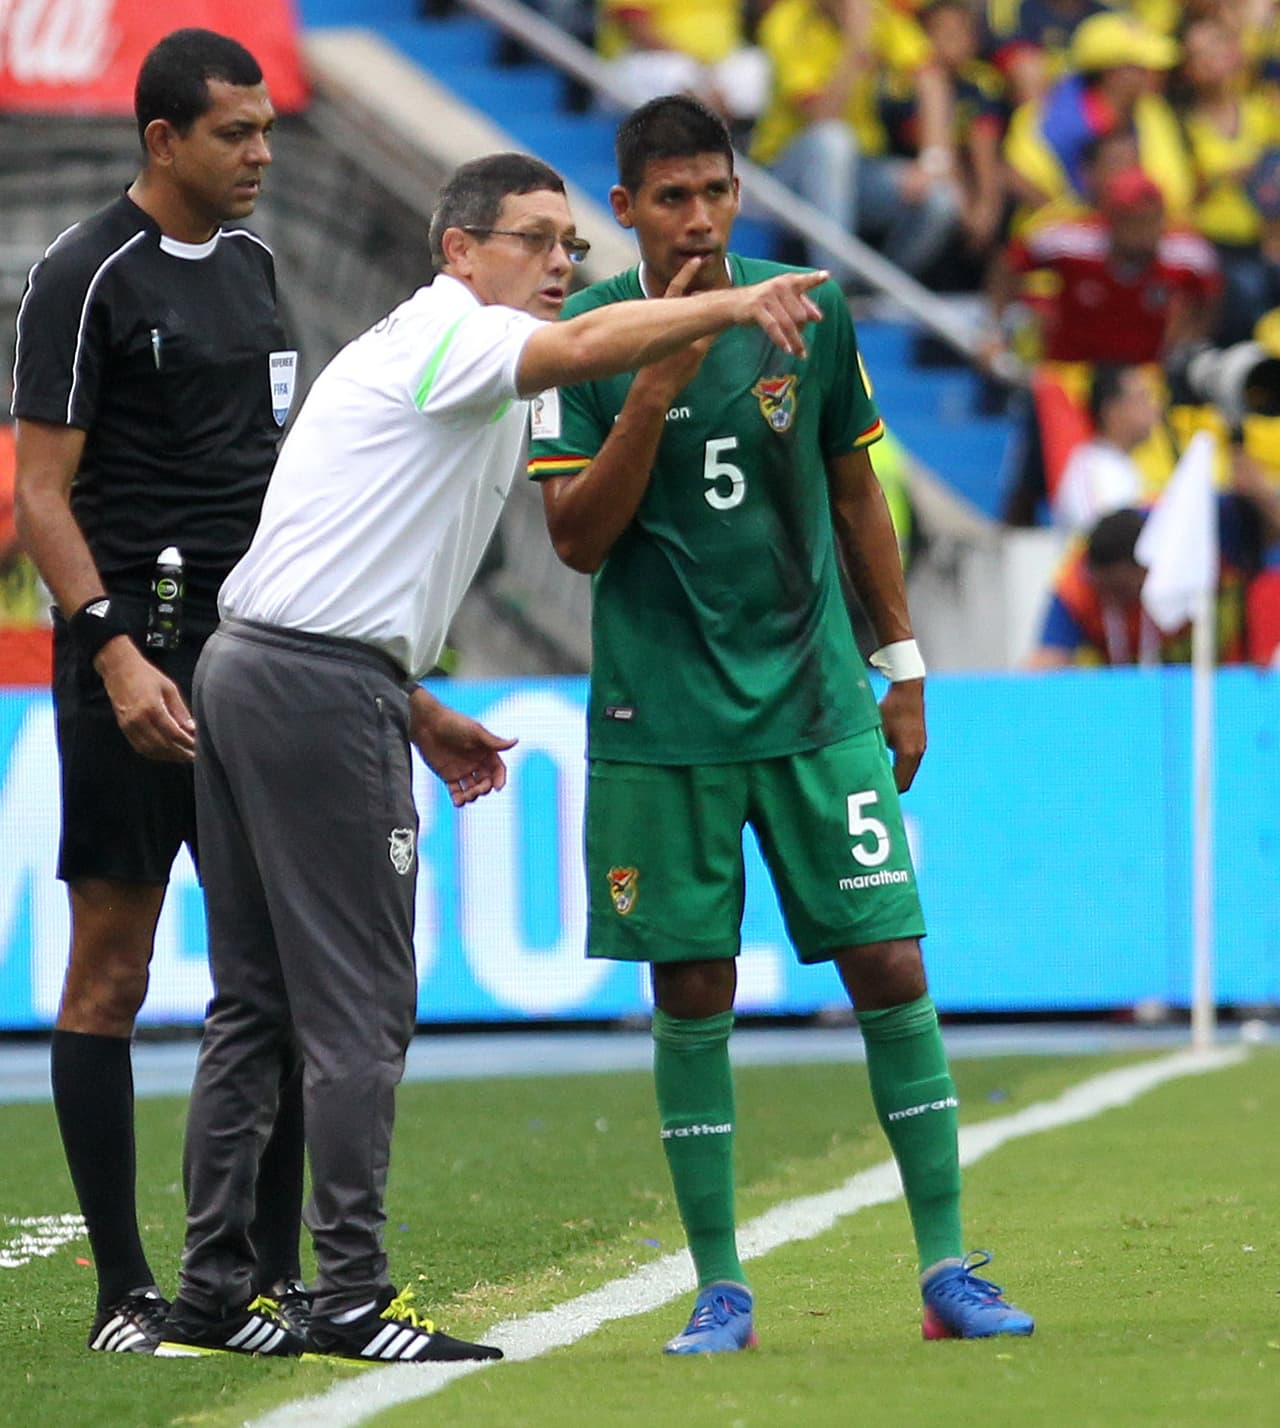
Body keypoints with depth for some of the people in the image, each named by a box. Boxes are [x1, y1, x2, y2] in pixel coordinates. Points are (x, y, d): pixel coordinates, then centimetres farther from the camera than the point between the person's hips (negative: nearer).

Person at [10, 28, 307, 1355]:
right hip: (137, 661, -7)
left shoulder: (250, 262, 14)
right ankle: (124, 1290, 1)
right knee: (109, 972, -2)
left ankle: (273, 1276, 12)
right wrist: (113, 650, -20)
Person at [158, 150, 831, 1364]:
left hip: (245, 669, 10)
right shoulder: (450, 335, -7)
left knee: (254, 1001, 10)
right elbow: (578, 348, -29)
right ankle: (351, 1298, -7)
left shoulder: (409, 356, 23)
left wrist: (419, 714, 21)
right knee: (359, 1004, -7)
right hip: (318, 685, -10)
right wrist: (730, 304, -36)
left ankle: (212, 1294, 12)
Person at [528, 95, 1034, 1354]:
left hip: (818, 704, 1)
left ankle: (948, 1269, 2)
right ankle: (719, 1287, 9)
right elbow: (575, 538, -8)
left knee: (891, 969, -4)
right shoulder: (584, 338, -4)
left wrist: (902, 665, 14)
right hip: (661, 719, -1)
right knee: (691, 997, 1)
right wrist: (655, 389, -19)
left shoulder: (809, 315, 2)